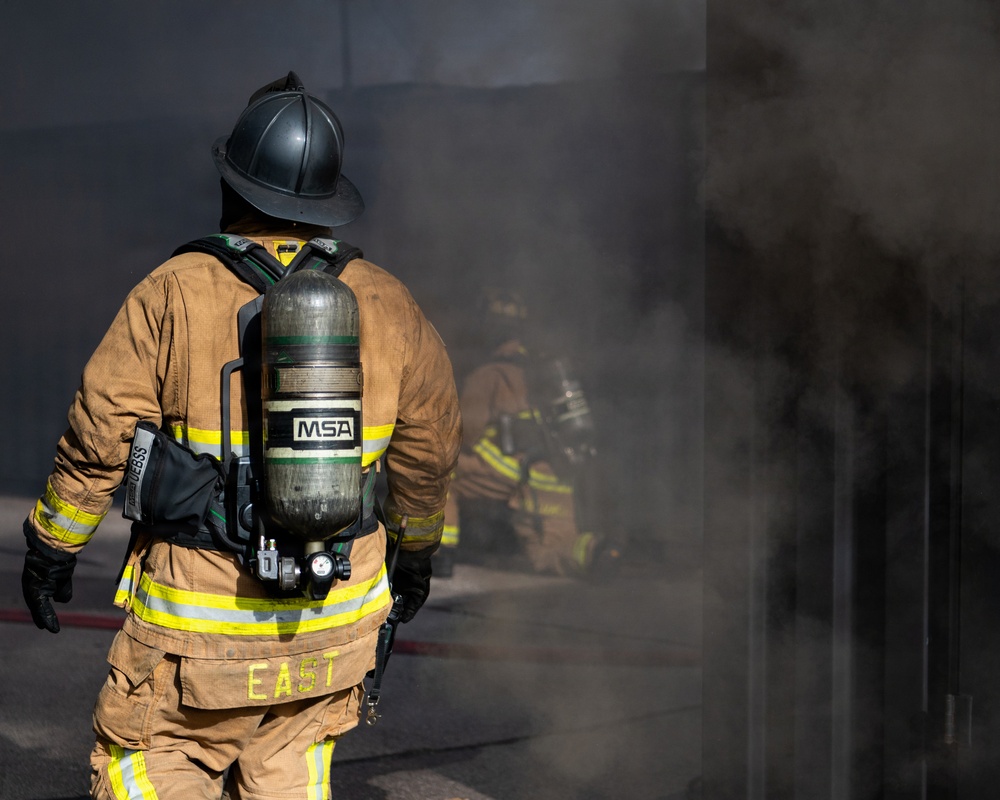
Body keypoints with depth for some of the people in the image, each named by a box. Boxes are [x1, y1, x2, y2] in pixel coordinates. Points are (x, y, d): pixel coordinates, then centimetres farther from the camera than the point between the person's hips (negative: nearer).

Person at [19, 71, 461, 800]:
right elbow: (431, 447, 11)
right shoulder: (385, 303, 1)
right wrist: (416, 550, 27)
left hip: (201, 606, -3)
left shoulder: (175, 293, -10)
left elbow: (100, 434, -7)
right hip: (337, 608, 4)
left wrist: (52, 545, 6)